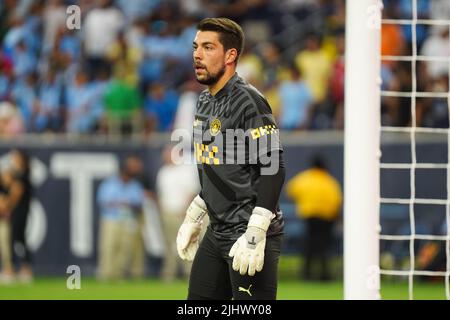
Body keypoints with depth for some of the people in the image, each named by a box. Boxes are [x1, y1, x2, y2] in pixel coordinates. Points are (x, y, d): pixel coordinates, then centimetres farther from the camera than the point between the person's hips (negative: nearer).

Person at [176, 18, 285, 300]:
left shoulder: (248, 102, -14)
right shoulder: (205, 102, 15)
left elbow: (273, 169, -20)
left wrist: (254, 235, -24)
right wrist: (192, 220, 25)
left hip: (251, 235, -9)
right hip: (216, 233, 9)